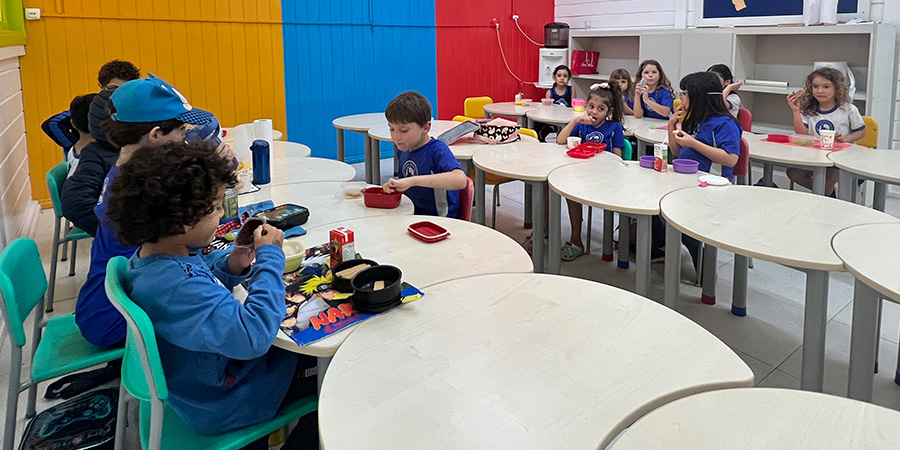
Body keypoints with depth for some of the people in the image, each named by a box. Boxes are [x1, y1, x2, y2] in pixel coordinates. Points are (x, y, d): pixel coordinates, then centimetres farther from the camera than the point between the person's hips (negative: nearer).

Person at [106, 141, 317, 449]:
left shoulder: (149, 254, -6)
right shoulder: (175, 285, -38)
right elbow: (254, 335, -43)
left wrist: (231, 267, -7)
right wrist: (269, 257, -32)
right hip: (219, 404, -9)